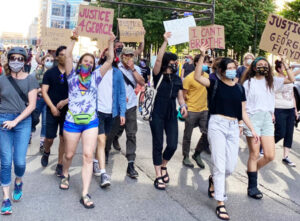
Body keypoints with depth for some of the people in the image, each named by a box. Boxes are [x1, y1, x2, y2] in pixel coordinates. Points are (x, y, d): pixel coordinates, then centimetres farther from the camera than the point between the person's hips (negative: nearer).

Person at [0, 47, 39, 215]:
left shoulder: (30, 80, 0)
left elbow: (32, 105, -5)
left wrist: (15, 121, -11)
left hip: (23, 121, -1)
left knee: (20, 161, -3)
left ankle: (19, 182, 32)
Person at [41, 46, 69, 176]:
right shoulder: (50, 73, 2)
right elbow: (44, 91, -1)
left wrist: (65, 101, -13)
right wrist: (52, 107, -10)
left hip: (68, 110, 0)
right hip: (52, 110, 0)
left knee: (64, 138, 4)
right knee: (49, 137, 1)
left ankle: (60, 165, 16)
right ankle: (46, 153, 35)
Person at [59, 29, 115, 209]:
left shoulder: (96, 77, 10)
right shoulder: (73, 75, 6)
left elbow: (110, 60, 5)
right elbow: (68, 56, -6)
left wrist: (111, 43, 1)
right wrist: (74, 39, -8)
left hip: (91, 122, 1)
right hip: (72, 121, -1)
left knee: (88, 156, -6)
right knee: (69, 154, 12)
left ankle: (85, 194, -4)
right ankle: (65, 174, 46)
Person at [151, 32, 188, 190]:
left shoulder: (177, 79, 12)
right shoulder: (158, 76, -2)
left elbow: (180, 95, 14)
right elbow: (158, 60, -16)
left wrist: (183, 105, -7)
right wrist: (165, 41, -19)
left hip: (171, 115, 4)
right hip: (157, 114, -4)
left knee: (172, 145, -1)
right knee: (158, 145, 1)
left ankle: (163, 166, 30)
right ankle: (159, 177, 12)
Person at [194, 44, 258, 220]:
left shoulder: (240, 88, 13)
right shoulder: (215, 84, 0)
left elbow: (243, 112, 15)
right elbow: (197, 77, -18)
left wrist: (252, 129, 9)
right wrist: (202, 56, -22)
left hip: (234, 127, 4)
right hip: (217, 125, -4)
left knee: (231, 167, 4)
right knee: (220, 165, -6)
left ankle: (214, 180, 38)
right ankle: (221, 204, 4)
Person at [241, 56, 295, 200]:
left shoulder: (271, 81, 15)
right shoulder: (248, 82, 2)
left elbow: (291, 80, 16)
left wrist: (286, 66, 2)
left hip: (267, 119, 5)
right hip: (253, 118, -5)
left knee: (270, 156, -1)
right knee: (254, 155, -2)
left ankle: (251, 170, 27)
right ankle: (252, 187, 10)